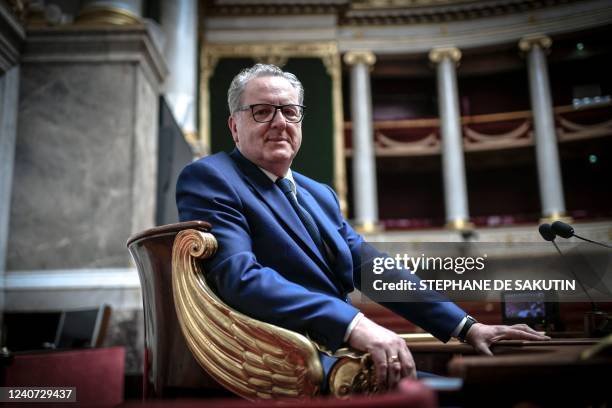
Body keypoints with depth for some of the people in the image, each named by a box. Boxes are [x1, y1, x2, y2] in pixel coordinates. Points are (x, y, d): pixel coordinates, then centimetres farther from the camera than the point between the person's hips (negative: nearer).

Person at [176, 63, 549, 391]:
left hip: (338, 355, 7)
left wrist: (467, 326, 4)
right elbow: (240, 276, -21)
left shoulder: (320, 195, 17)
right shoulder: (208, 178, -6)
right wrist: (354, 325, -30)